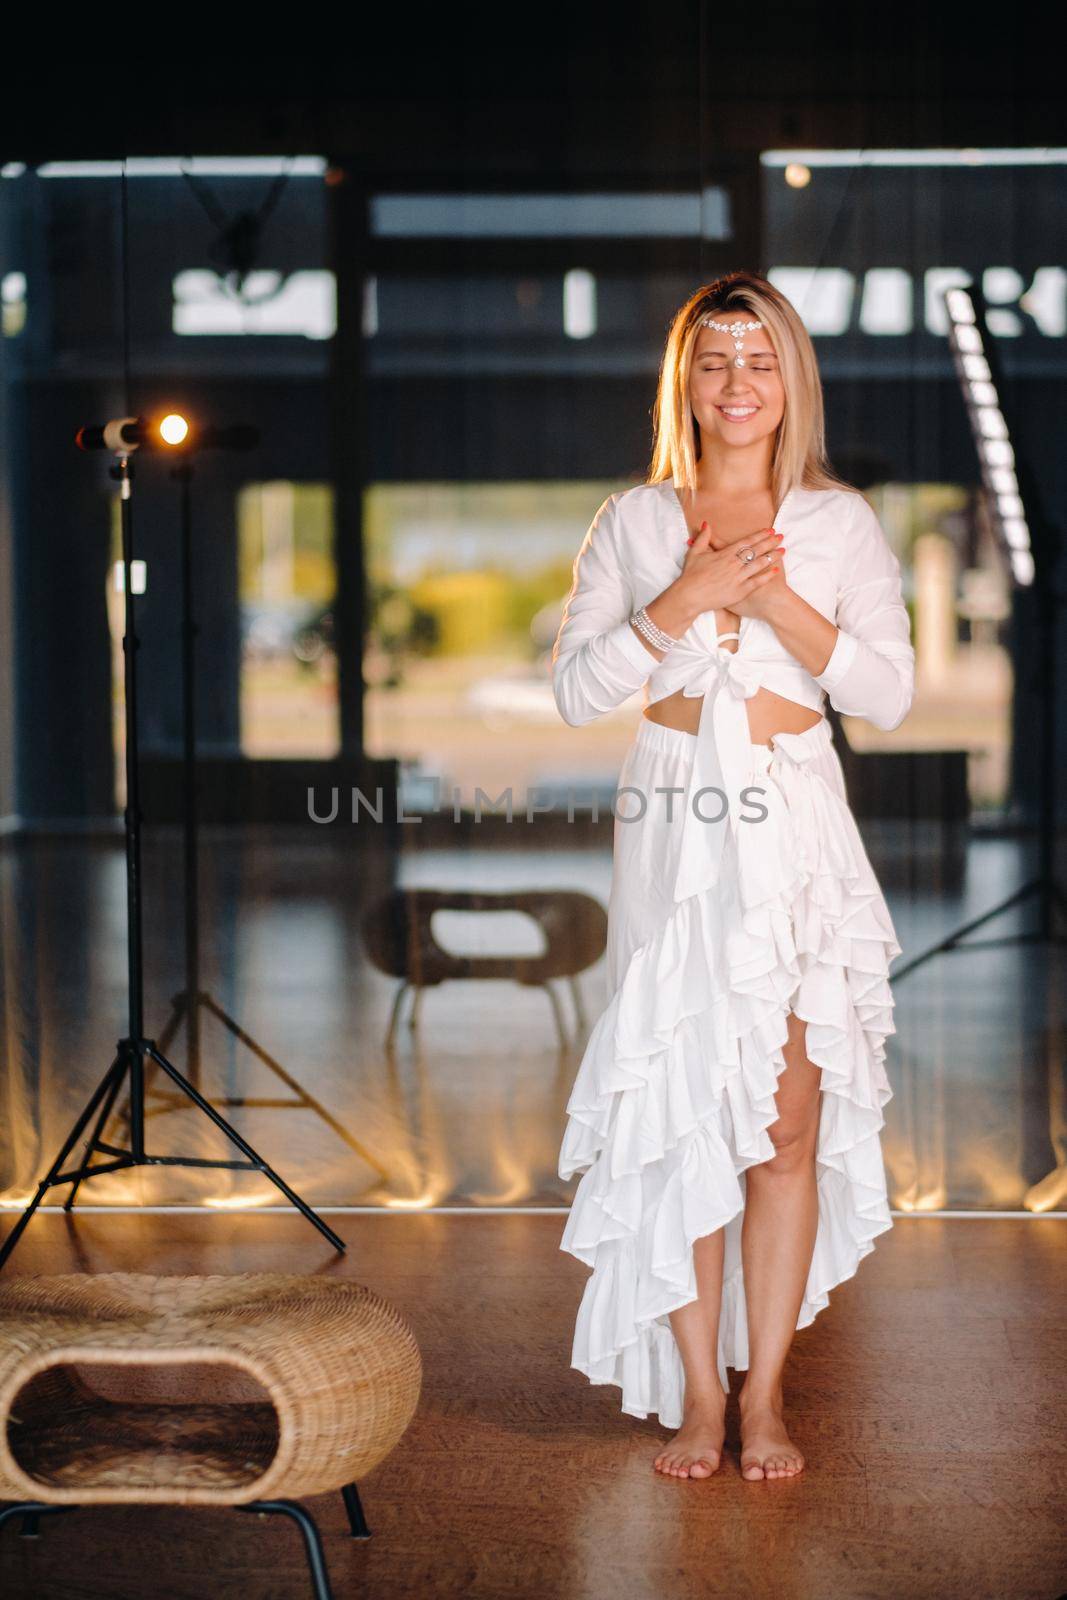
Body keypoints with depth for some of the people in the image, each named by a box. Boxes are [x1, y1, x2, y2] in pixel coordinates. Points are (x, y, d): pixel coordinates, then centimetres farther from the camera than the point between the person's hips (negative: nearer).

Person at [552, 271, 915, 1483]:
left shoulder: (840, 522, 6)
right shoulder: (633, 522, 6)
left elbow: (889, 692, 0)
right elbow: (574, 689, 0)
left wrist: (777, 598, -11)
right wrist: (685, 598, -11)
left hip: (795, 832, 0)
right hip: (671, 829, 0)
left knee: (787, 1120, 0)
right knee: (682, 1117, 0)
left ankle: (764, 1390, 10)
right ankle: (698, 1391, 10)